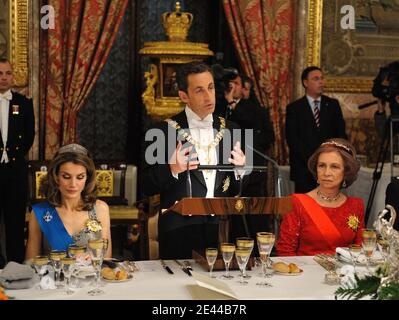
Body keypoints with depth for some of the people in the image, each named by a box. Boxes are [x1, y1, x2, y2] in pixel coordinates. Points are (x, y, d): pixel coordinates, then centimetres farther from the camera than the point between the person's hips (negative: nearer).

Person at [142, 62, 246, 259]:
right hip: (180, 232, -3)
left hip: (221, 228, 3)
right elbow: (147, 187, -3)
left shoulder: (229, 130, 9)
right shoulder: (165, 131, -2)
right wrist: (171, 170, -20)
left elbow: (236, 191, 14)